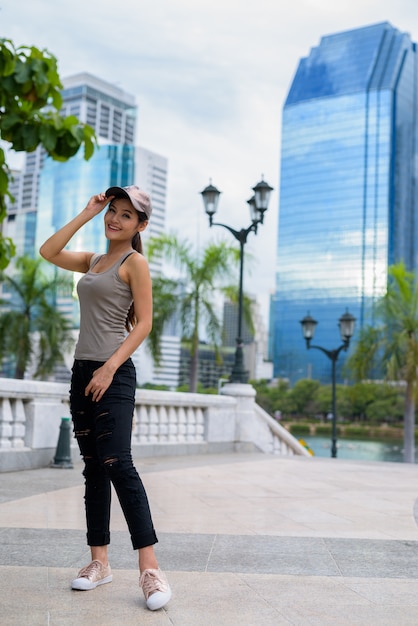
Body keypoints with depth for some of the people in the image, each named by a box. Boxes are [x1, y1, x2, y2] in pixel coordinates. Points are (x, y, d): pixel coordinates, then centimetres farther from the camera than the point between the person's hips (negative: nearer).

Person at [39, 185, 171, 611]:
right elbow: (48, 252, 12)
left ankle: (150, 568, -16)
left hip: (113, 373, -7)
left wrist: (110, 367, -18)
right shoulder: (92, 261, 18)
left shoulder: (135, 262, -2)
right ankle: (99, 562, 12)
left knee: (116, 464, -17)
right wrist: (86, 214, 10)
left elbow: (144, 323, -9)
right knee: (93, 468, 7)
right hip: (82, 370, 7)